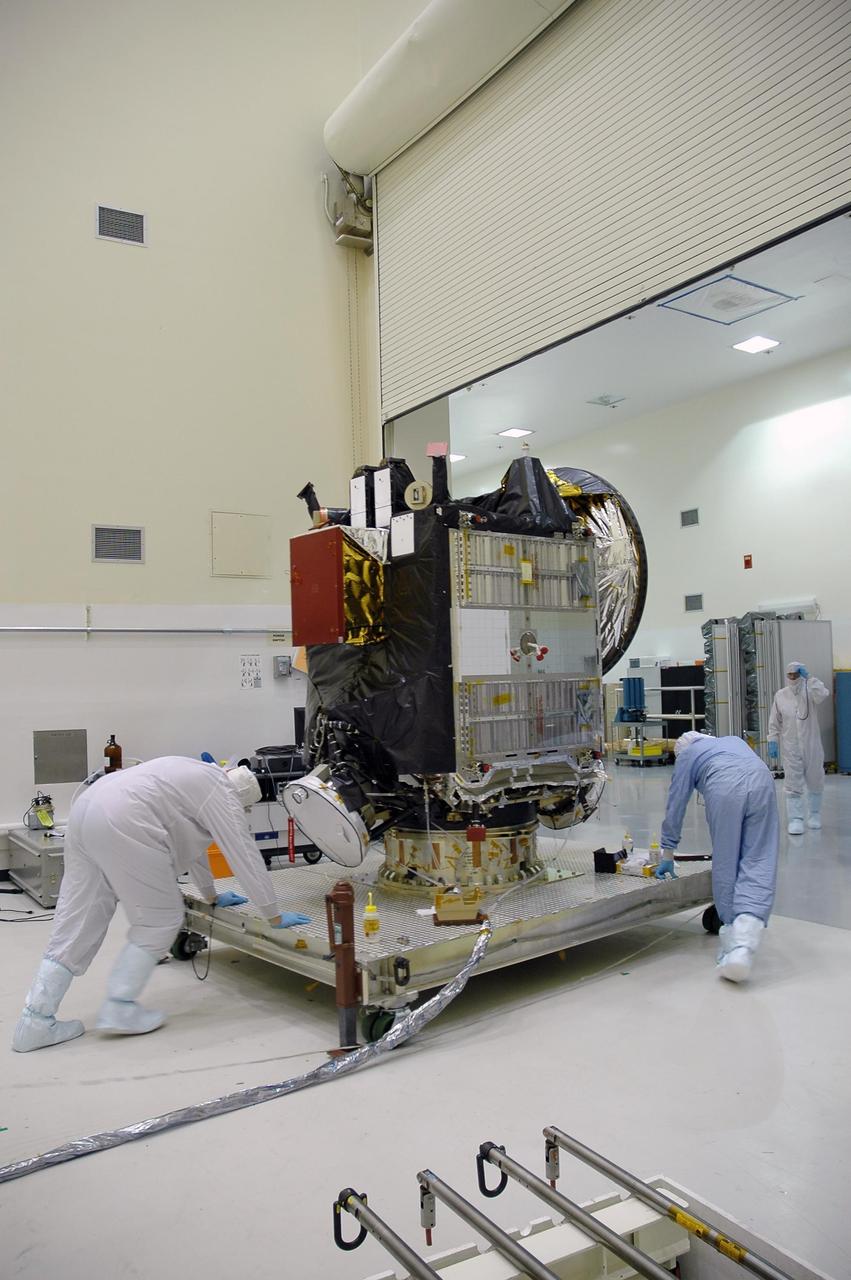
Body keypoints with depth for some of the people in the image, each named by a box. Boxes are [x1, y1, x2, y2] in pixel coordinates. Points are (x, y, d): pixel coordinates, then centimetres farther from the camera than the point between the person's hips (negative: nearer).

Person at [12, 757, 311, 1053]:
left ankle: (35, 1022, 13)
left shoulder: (200, 780, 30)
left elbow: (192, 841, 41)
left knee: (76, 922, 12)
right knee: (160, 920, 5)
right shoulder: (221, 794, 5)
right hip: (122, 823, -10)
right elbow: (247, 858, 3)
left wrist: (211, 896, 51)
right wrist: (275, 917, 11)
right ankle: (119, 1008, 8)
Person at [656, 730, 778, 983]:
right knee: (758, 865, -2)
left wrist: (667, 855, 32)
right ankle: (742, 947, -18)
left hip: (723, 789, -3)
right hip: (762, 782, 3)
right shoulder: (734, 741, 42)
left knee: (726, 867, 9)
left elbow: (675, 807, 27)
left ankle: (731, 944, 15)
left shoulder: (687, 754, 30)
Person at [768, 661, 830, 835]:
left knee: (815, 782, 13)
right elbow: (775, 722, 5)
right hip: (790, 748, 0)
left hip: (812, 746, 0)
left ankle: (814, 815, 30)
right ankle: (795, 819, -3)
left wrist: (808, 677, -26)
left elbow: (823, 694, -29)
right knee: (793, 784, -4)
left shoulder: (809, 692, -5)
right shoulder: (780, 695, 1)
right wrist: (773, 741, -1)